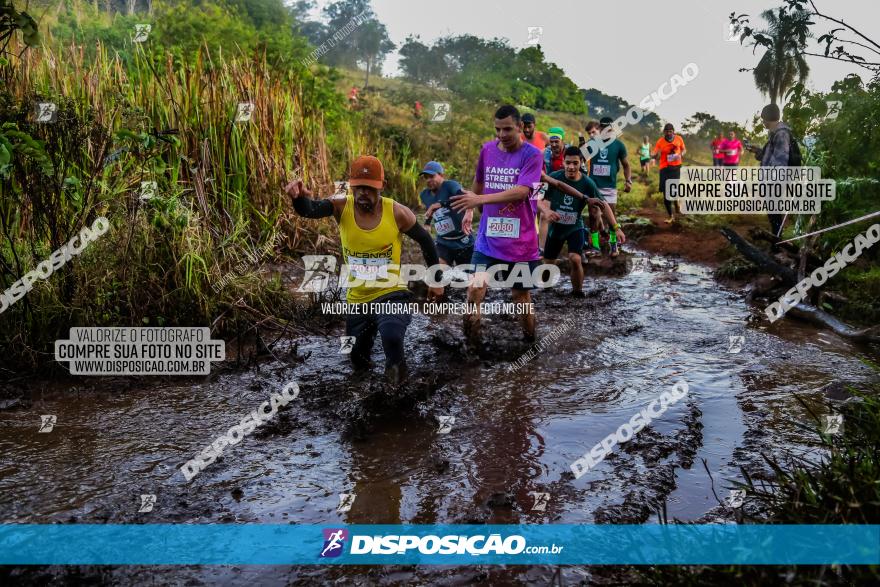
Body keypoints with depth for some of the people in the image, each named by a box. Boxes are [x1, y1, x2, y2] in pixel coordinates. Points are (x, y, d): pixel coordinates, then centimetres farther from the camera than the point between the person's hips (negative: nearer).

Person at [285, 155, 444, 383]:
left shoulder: (397, 213, -15)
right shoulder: (342, 207, -13)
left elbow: (425, 241, 0)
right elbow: (309, 210, -31)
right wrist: (300, 197, -55)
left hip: (391, 294, -3)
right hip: (357, 300, 3)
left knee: (392, 336, -37)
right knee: (359, 362, 21)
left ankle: (395, 363, -1)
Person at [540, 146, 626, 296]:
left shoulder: (587, 183, -15)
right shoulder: (554, 177, -17)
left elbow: (603, 205, -9)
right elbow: (540, 199, -16)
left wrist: (617, 227, -16)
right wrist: (546, 210, -39)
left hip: (575, 227, -1)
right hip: (555, 226, 2)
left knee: (575, 259, -24)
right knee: (548, 263, 12)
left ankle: (577, 292, -2)